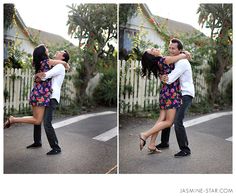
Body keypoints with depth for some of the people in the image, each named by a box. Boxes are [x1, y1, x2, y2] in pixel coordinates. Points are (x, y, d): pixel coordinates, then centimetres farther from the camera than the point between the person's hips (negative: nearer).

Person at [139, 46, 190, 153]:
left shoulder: (159, 62, 13)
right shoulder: (164, 60, -13)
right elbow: (182, 56, -7)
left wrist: (183, 54, 12)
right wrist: (185, 54, 13)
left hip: (165, 92, 9)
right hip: (171, 92, -9)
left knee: (162, 119, 8)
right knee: (168, 121, -4)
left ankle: (152, 144, 9)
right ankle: (145, 135, -8)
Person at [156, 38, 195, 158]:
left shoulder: (182, 62, -19)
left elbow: (170, 79, -27)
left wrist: (164, 78, -7)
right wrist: (163, 77, -13)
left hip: (185, 95, -10)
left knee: (178, 122, -18)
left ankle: (185, 149, -7)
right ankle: (164, 143, 34)